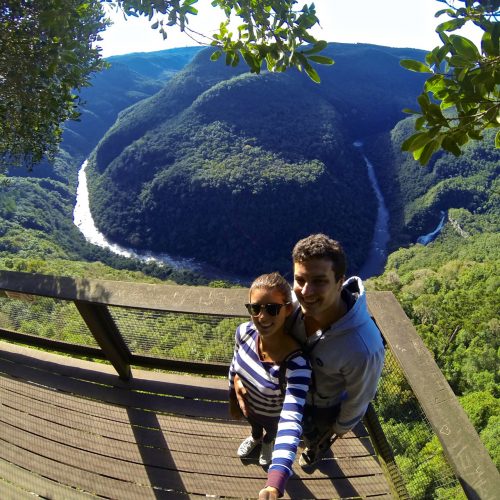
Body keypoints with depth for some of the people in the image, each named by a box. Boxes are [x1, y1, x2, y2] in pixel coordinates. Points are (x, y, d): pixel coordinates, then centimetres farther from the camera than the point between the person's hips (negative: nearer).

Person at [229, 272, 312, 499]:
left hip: (274, 415, -3)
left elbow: (290, 423, -52)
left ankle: (267, 442, 71)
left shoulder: (297, 364, -46)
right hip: (249, 405, 3)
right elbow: (235, 366, -9)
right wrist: (233, 399, 5)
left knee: (271, 431, 35)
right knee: (254, 424, 38)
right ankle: (255, 437, 74)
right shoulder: (244, 332, -30)